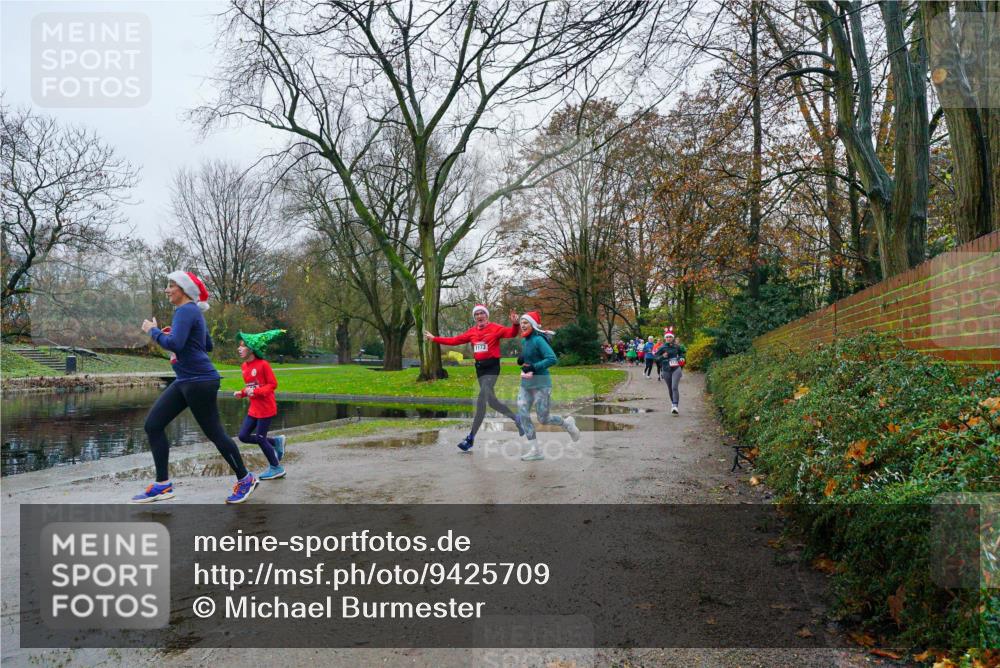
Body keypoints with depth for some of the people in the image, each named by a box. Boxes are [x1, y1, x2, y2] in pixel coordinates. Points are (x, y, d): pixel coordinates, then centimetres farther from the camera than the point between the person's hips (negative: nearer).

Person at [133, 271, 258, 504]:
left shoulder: (186, 310, -13)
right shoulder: (192, 311, 16)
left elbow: (174, 344, -26)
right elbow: (208, 345, 23)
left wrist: (152, 330, -10)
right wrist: (174, 335, 18)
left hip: (200, 381, -10)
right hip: (185, 381, 10)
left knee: (214, 432, -1)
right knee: (153, 425, 5)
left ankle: (245, 479, 14)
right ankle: (162, 485, 9)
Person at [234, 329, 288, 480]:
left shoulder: (263, 364, -17)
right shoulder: (244, 366, 6)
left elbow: (273, 384, -16)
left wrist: (256, 391, -26)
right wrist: (241, 393, -1)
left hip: (266, 408, -8)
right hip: (253, 408, 8)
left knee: (260, 438, -2)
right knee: (243, 436, 5)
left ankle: (276, 468, 15)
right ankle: (276, 441, 22)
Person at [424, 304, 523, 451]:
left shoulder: (495, 328, -7)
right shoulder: (472, 331, 10)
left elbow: (511, 333, -21)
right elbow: (455, 340, 13)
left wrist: (515, 324, -43)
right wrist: (434, 338, 12)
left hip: (492, 366, -6)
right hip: (479, 367, 7)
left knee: (481, 401, -13)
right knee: (491, 401, 13)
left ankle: (471, 437, -9)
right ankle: (516, 419, 35)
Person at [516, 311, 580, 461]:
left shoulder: (538, 340, -15)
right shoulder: (525, 340, 10)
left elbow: (552, 359, -23)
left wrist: (533, 367, -24)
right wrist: (522, 361, 3)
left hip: (541, 384, -8)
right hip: (525, 384, 8)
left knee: (543, 419, -1)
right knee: (523, 415, -2)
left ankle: (567, 423, 29)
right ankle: (535, 450, 7)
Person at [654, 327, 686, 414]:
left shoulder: (677, 346, 3)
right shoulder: (662, 348, -1)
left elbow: (682, 352, 22)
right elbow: (656, 357, 1)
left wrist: (681, 358, 4)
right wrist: (662, 356, -17)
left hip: (676, 369, -1)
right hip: (666, 370, 1)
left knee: (675, 387, -15)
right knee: (670, 389, 12)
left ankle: (675, 406, -20)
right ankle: (673, 403, 31)